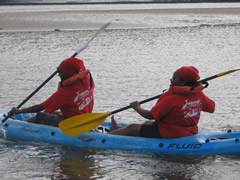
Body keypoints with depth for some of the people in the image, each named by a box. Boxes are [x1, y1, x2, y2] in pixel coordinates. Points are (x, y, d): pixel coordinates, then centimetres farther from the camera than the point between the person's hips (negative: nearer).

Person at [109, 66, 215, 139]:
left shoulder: (171, 99, -27)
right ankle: (118, 129, 51)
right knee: (149, 123, 31)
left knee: (132, 128, 7)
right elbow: (211, 108, 10)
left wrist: (137, 107, -3)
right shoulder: (199, 94, -6)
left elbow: (150, 115, -21)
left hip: (168, 135, -9)